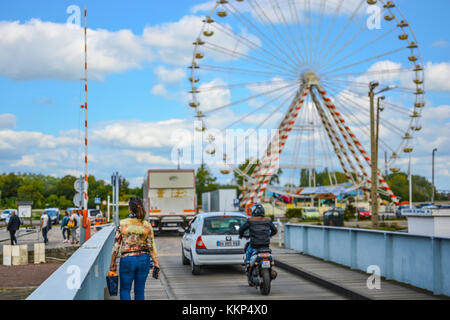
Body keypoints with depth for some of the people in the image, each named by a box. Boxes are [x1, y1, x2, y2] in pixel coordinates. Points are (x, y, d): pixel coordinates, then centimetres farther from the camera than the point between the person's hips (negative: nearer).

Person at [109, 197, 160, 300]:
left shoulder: (122, 224, -7)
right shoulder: (147, 225, -4)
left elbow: (116, 246, -4)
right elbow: (151, 247, -4)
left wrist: (113, 264, 3)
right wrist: (156, 264, 2)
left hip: (127, 260, -2)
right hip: (143, 260, 2)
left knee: (125, 290, 10)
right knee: (140, 291, 13)